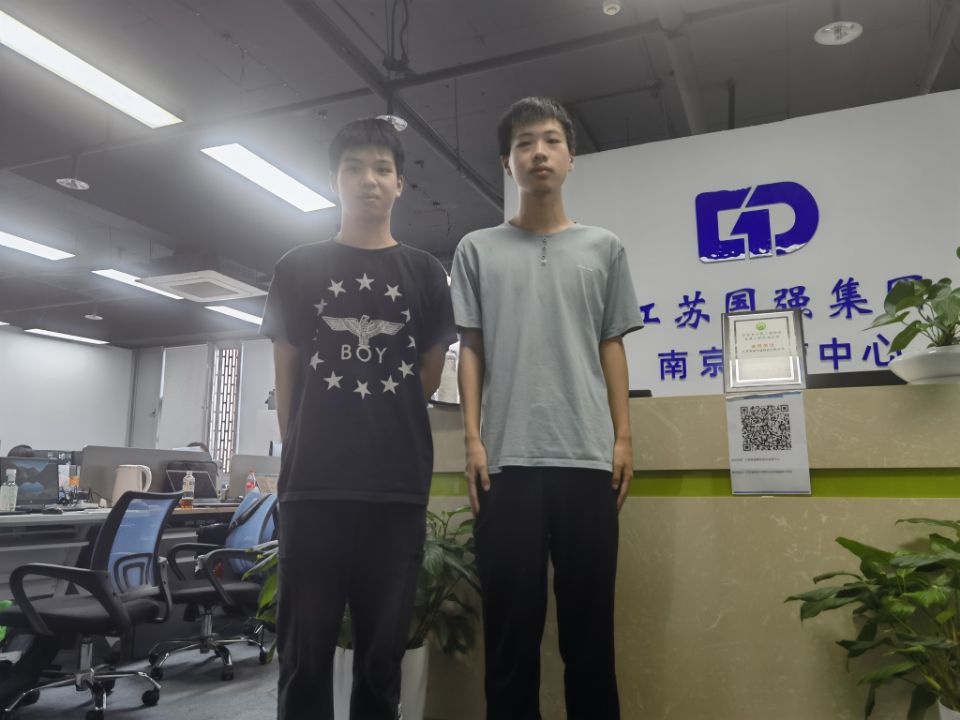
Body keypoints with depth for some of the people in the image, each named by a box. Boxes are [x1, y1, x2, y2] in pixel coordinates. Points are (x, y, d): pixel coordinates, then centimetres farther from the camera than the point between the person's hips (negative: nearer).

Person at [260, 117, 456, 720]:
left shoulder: (425, 274, 10)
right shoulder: (299, 270, 9)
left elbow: (428, 380, 11)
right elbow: (287, 378, 10)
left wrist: (360, 418, 12)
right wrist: (305, 454, 7)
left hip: (398, 489, 1)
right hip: (314, 486, 0)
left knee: (383, 654, 9)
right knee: (306, 654, 5)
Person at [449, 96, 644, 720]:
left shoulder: (604, 248, 13)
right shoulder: (478, 250, 11)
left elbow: (612, 347, 11)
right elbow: (470, 349, 8)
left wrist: (623, 437, 3)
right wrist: (472, 438, -1)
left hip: (588, 459, 1)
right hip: (507, 460, 0)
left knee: (590, 623, 6)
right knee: (511, 624, 4)